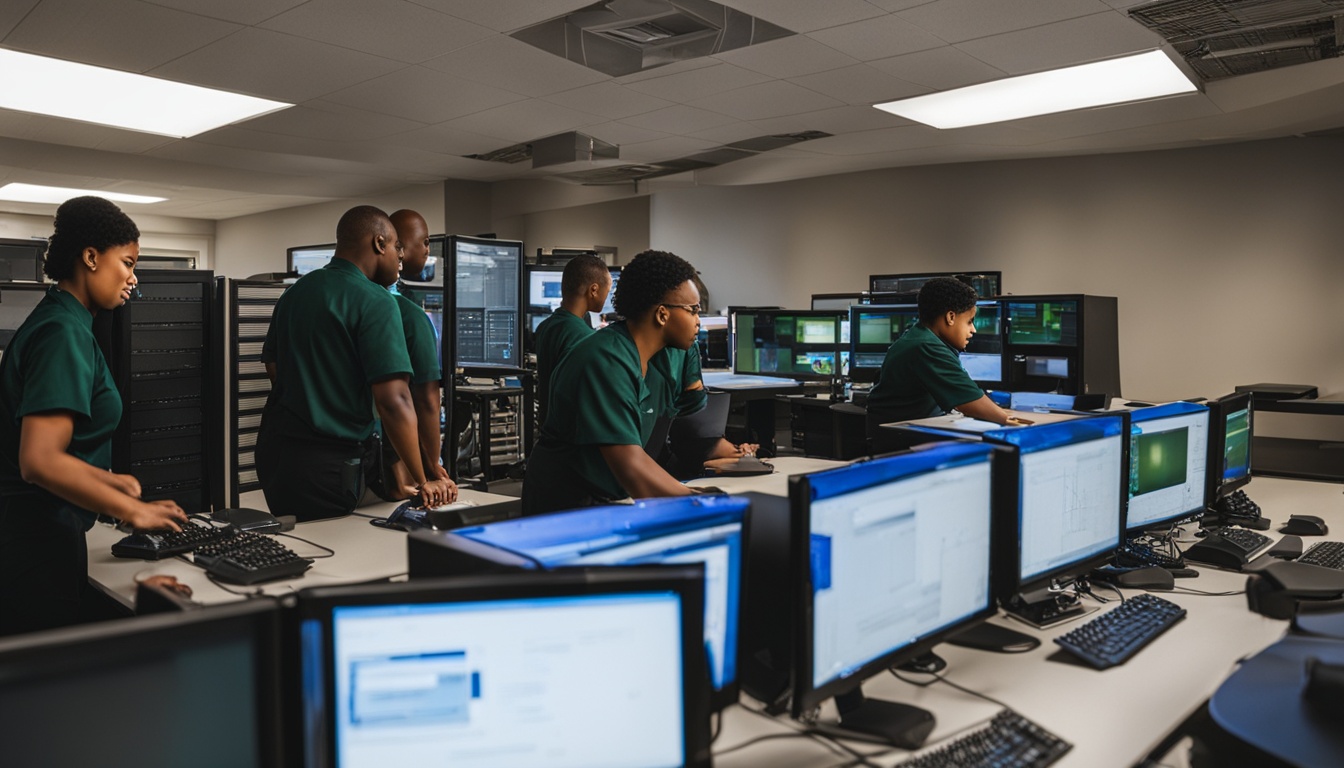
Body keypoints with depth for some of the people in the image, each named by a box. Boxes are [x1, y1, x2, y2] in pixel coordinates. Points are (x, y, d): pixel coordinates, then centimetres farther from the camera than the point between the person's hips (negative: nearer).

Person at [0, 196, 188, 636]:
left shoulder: (57, 322, 11)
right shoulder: (64, 333, -18)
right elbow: (40, 461, -26)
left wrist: (106, 480, 17)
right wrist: (132, 510, -20)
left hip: (35, 534, 10)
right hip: (40, 540, -10)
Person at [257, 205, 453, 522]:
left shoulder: (294, 292, 10)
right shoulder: (375, 302, -15)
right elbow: (393, 401, -21)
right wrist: (423, 482, -15)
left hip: (274, 448, 8)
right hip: (327, 463, -8)